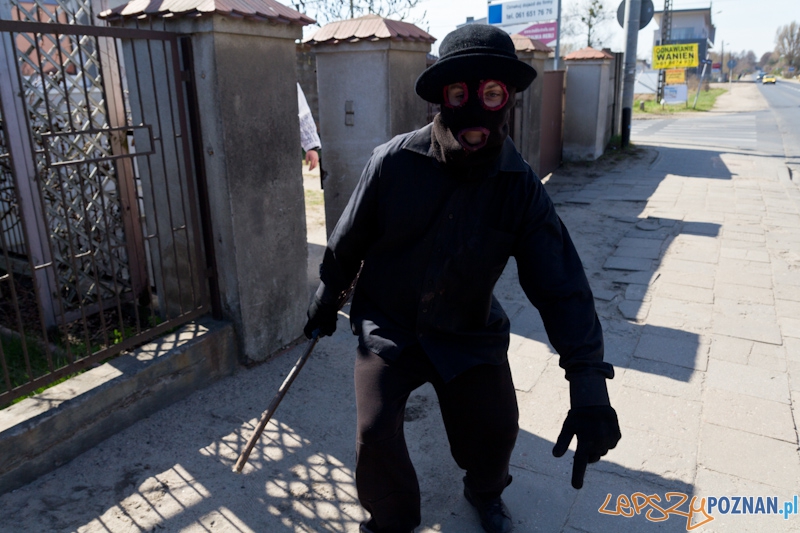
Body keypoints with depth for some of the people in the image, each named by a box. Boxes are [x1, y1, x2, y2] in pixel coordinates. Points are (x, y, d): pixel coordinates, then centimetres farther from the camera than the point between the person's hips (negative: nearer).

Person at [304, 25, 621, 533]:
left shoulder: (521, 186, -15)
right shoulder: (395, 162, -18)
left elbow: (562, 284, -17)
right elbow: (350, 240, -3)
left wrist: (589, 386, -23)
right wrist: (328, 297, 10)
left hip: (469, 333, 1)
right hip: (387, 324, -1)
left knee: (496, 429, 1)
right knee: (376, 436, -8)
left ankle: (485, 491, 41)